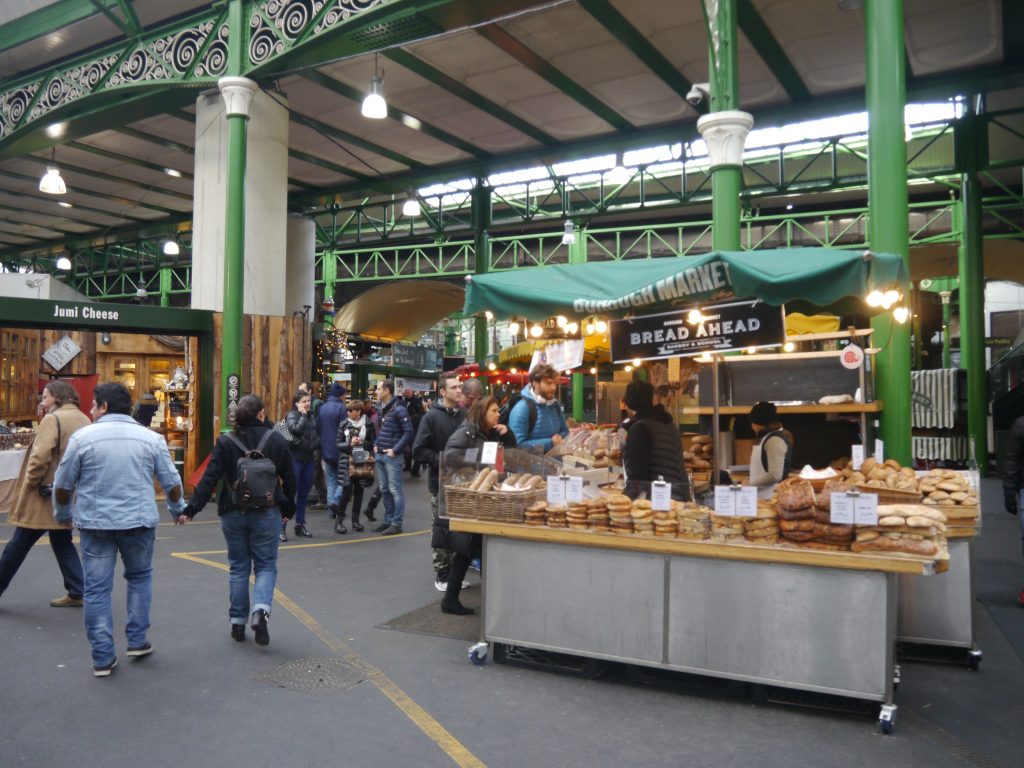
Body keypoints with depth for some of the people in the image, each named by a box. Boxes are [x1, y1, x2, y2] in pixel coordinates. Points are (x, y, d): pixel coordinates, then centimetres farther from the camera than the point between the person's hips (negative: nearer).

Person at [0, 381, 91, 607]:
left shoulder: (53, 419, -13)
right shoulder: (84, 420, 9)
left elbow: (40, 457, -21)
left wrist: (28, 485, -9)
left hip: (47, 494, -7)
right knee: (62, 543, 16)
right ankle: (77, 593, 13)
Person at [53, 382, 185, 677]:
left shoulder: (82, 437, -4)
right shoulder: (151, 438, -1)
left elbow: (62, 484, 3)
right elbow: (171, 482, 3)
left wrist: (62, 512, 22)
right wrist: (177, 508, 22)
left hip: (95, 523, -1)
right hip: (139, 521, 1)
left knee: (96, 589, 7)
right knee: (140, 577, 21)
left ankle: (103, 658, 10)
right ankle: (137, 641, 21)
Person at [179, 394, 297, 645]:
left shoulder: (225, 442, -5)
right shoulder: (276, 440, -2)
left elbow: (209, 480, -11)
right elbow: (289, 478, 3)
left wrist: (190, 509, -7)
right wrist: (288, 509, 15)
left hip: (233, 513, 1)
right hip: (267, 513, -1)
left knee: (238, 567, 14)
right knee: (266, 565, 9)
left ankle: (237, 622, 19)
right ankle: (261, 609, -14)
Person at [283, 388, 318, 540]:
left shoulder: (311, 416, 14)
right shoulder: (292, 415, -4)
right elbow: (296, 429, -23)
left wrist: (315, 444, 4)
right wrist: (303, 415, -12)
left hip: (309, 459, 6)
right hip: (295, 458, -6)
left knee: (303, 494, 12)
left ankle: (300, 525, 20)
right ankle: (282, 526, -3)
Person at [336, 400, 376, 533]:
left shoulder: (368, 424, 0)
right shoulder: (344, 425, 2)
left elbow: (373, 443, 4)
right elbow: (337, 444, 2)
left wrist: (362, 443, -14)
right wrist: (350, 444, -15)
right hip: (347, 462, -1)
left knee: (359, 491, 8)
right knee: (347, 490, -8)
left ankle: (355, 519, 19)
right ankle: (339, 520, 2)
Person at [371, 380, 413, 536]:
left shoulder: (398, 409, -13)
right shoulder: (381, 409, 13)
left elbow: (409, 432, -16)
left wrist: (395, 450, -17)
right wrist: (376, 445, 11)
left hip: (392, 456, -8)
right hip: (379, 455, 9)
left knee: (394, 490, -3)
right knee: (384, 490, 13)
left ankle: (396, 523, 1)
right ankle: (388, 520, 22)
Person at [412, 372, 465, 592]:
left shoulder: (465, 415, 5)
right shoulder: (432, 417, -6)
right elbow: (419, 450, -9)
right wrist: (442, 461, -16)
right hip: (441, 482, -4)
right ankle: (442, 575, 16)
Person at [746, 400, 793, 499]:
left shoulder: (774, 440, -14)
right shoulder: (769, 437, 15)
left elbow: (774, 476, -20)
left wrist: (750, 485, -12)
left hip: (769, 497, -9)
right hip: (763, 496, 9)